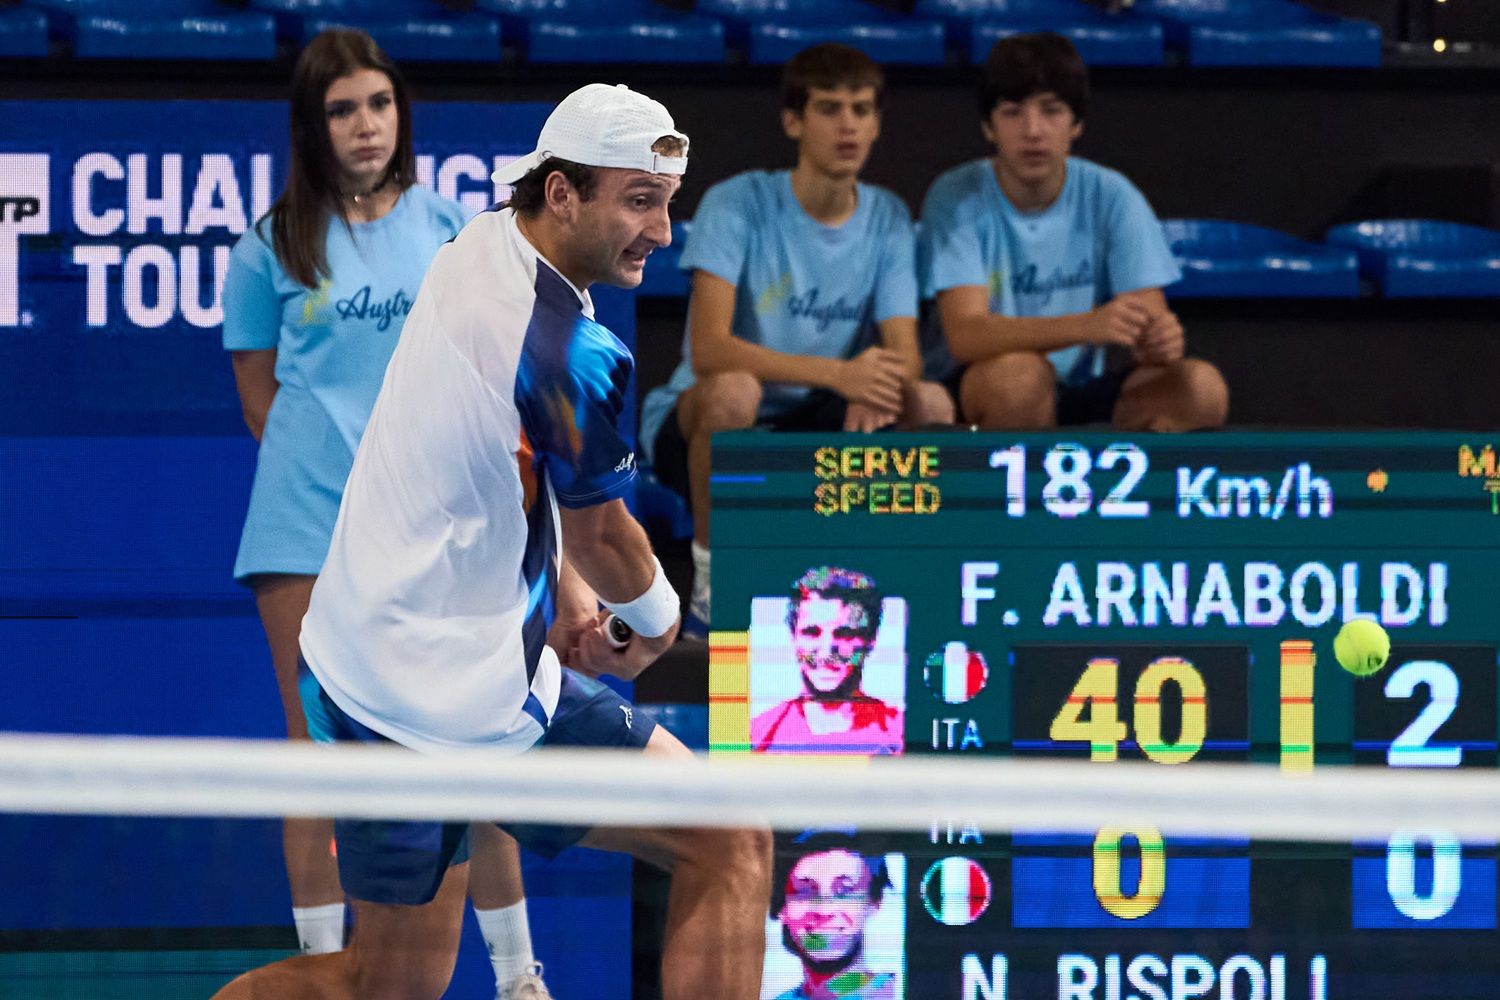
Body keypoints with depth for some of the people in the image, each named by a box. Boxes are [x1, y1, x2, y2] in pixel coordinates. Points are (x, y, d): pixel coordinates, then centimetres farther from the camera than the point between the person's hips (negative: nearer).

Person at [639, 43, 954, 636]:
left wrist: (879, 392, -33)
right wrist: (840, 374, -38)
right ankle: (710, 583, -17)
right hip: (698, 425, -4)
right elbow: (709, 348, -27)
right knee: (734, 391, -38)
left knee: (932, 405, -21)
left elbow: (903, 354, -7)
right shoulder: (738, 205, -15)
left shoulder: (887, 220, 0)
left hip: (813, 430, 4)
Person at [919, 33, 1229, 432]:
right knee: (1018, 372, -37)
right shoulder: (957, 199, -11)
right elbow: (965, 335, -24)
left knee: (1202, 387, -22)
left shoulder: (1111, 198, -3)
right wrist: (1088, 327, -41)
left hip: (1083, 398, 3)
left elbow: (1150, 323, -7)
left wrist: (1157, 342, -36)